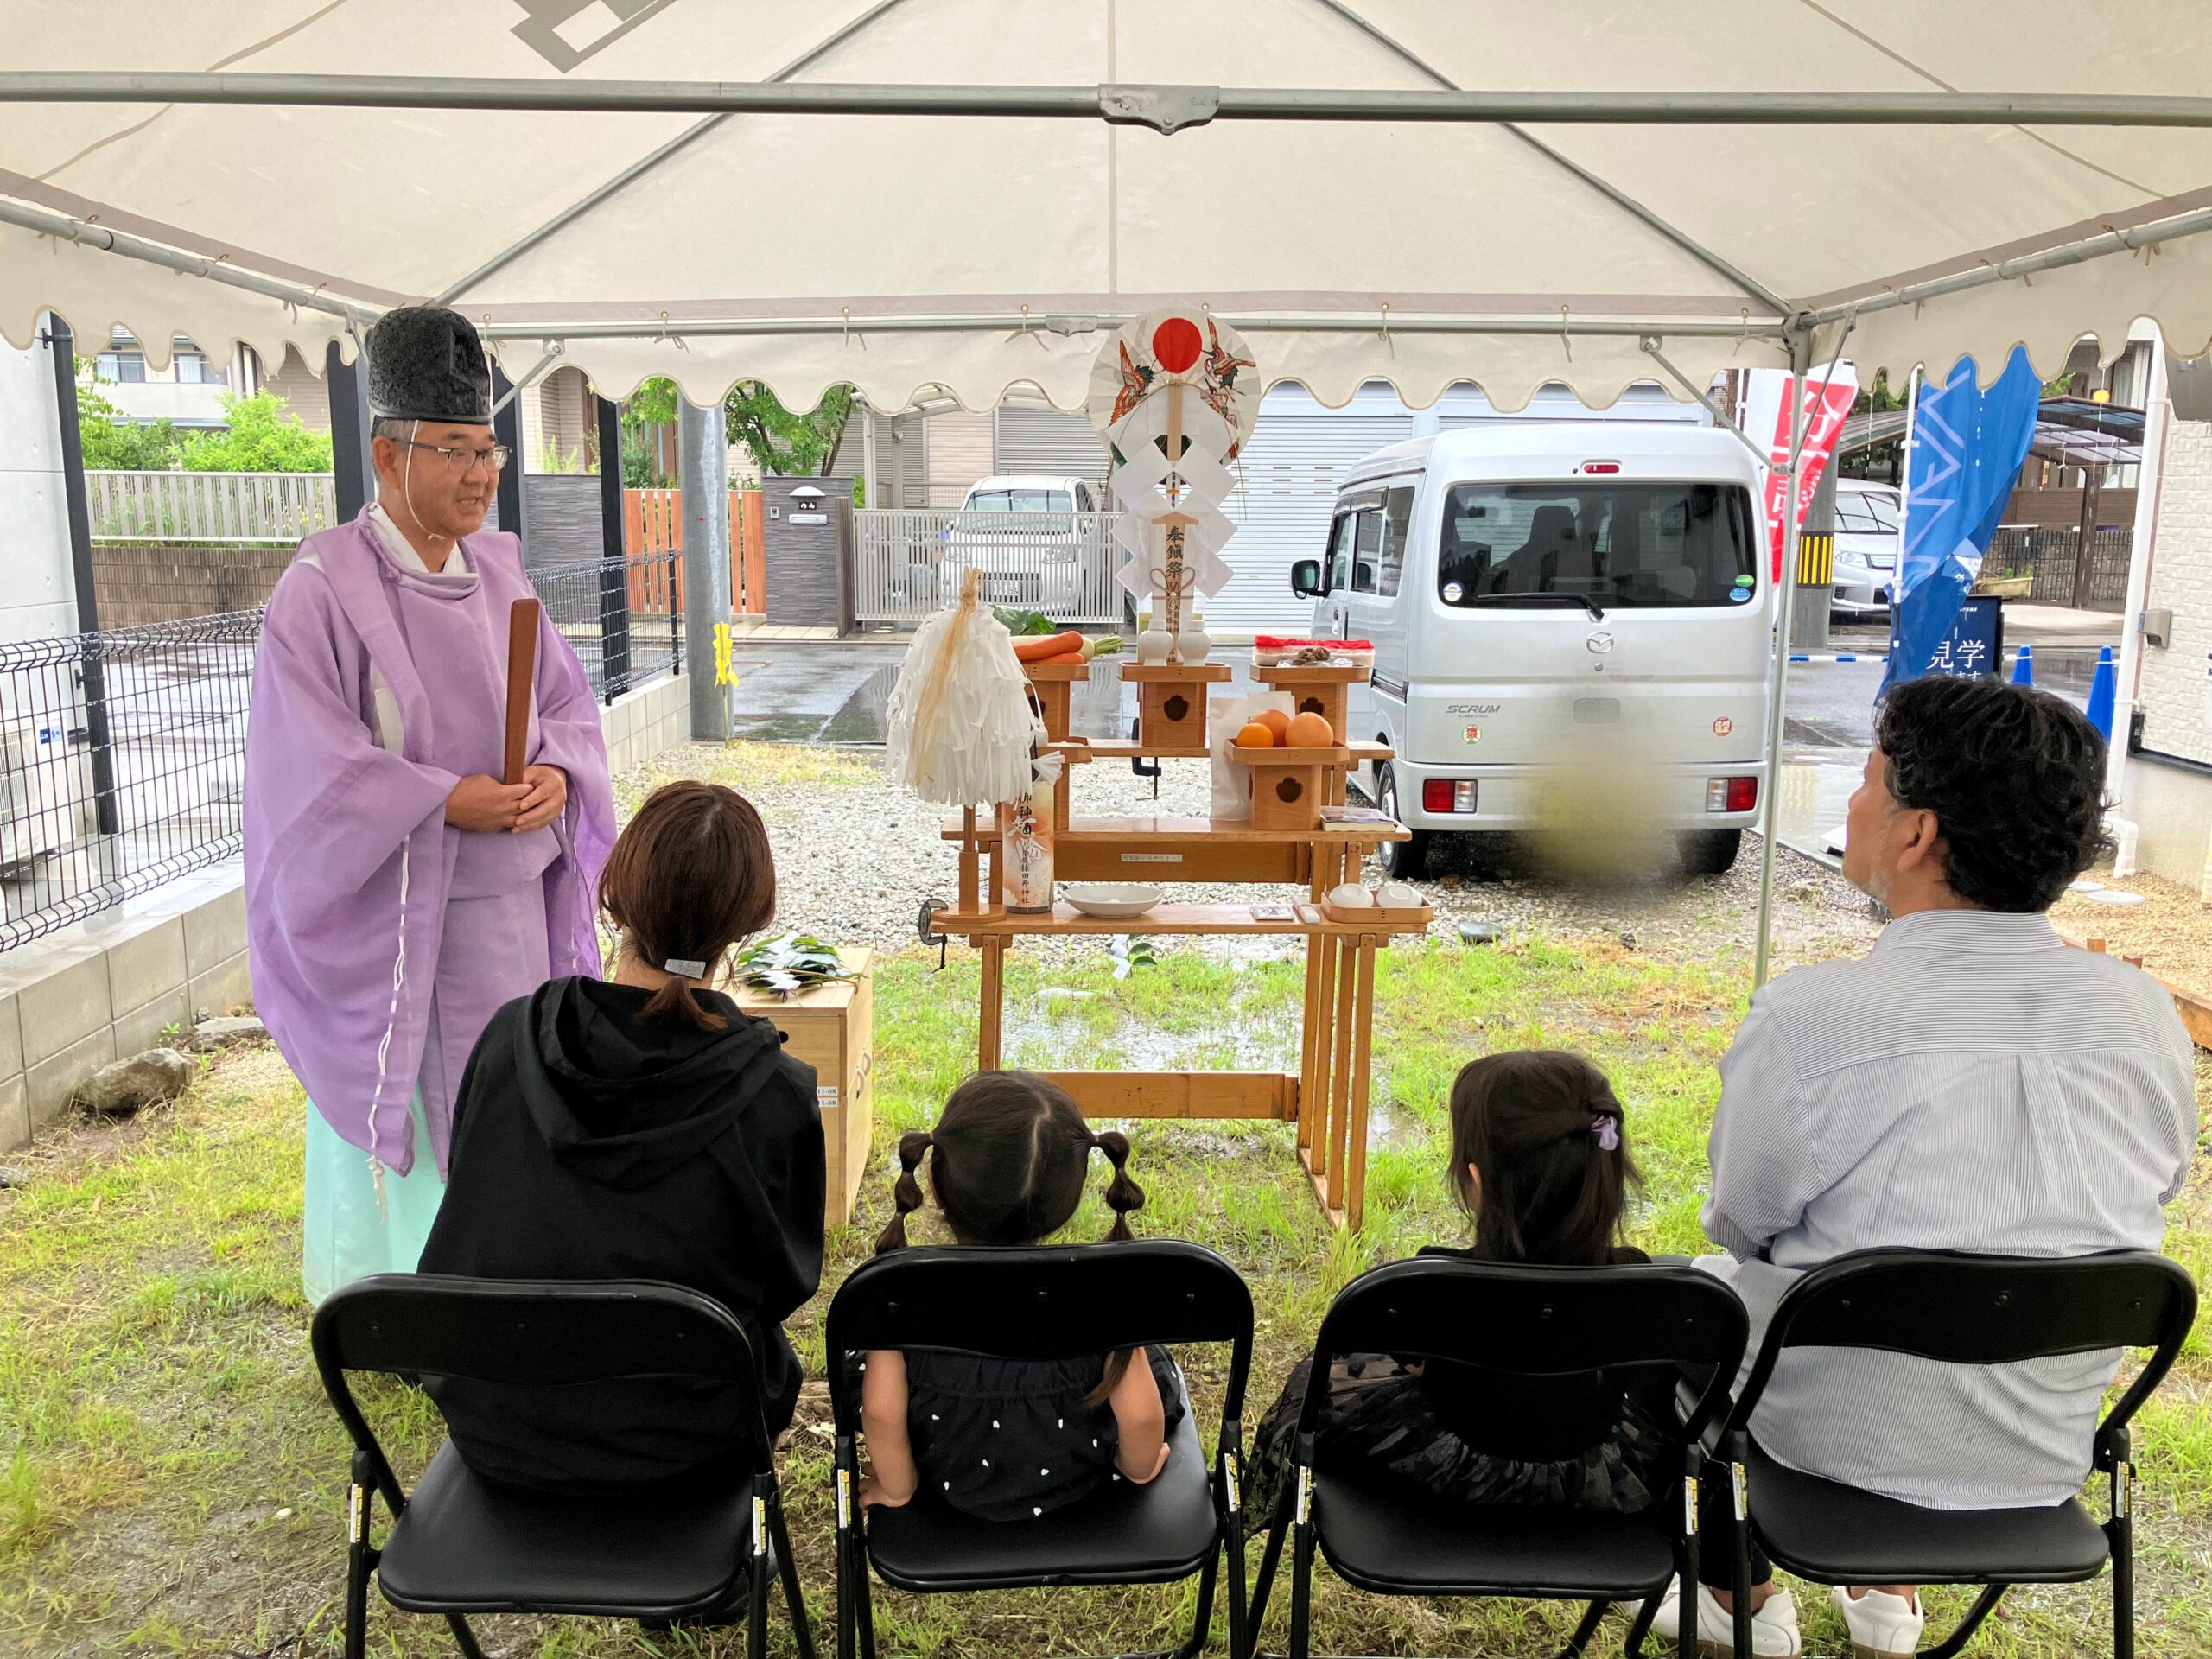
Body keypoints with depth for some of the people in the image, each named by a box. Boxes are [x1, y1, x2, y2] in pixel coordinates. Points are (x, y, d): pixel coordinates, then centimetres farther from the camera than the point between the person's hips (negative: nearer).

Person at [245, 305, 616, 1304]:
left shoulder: (499, 573, 5)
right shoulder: (323, 589, -13)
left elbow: (568, 702, 7)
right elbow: (309, 762, -16)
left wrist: (558, 774, -13)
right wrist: (446, 801, -22)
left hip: (508, 903, 5)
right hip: (391, 910, -5)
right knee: (396, 1099, 6)